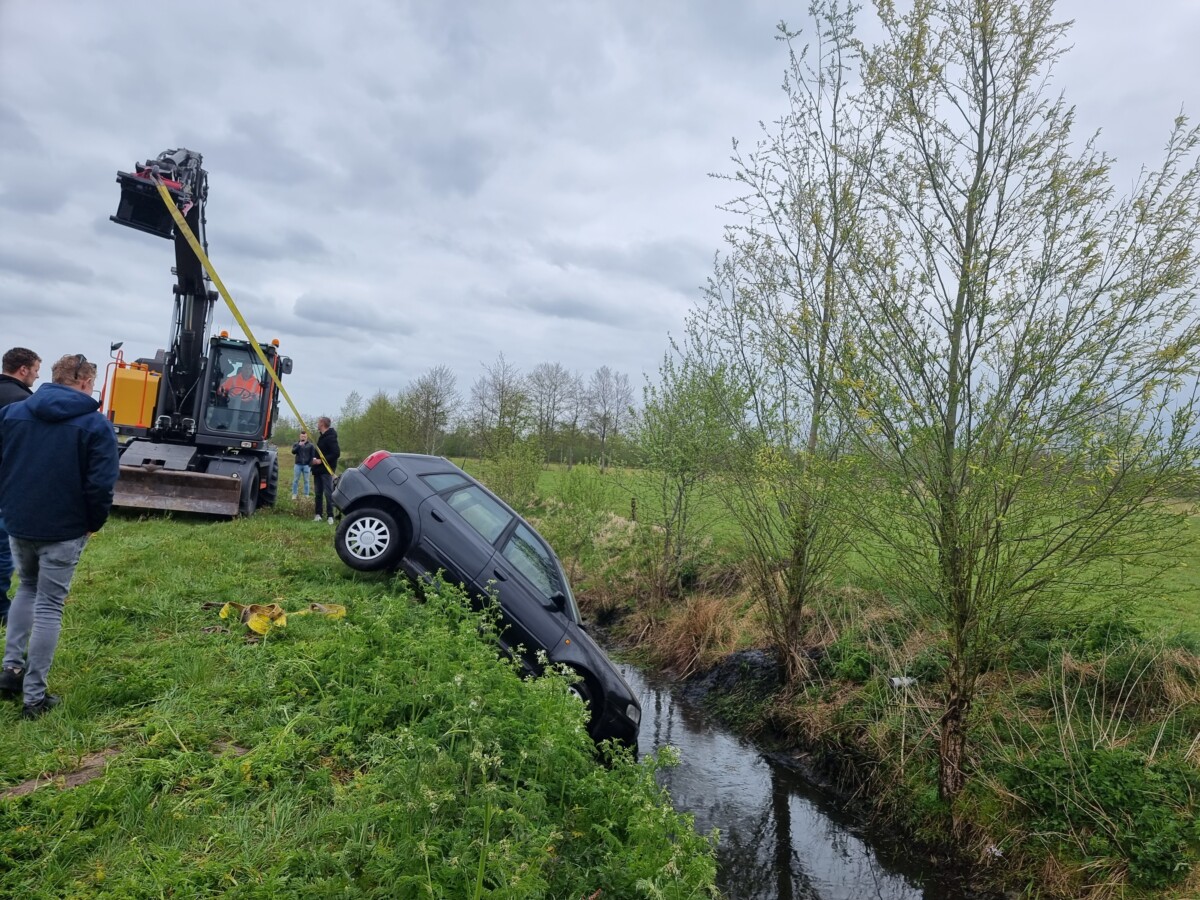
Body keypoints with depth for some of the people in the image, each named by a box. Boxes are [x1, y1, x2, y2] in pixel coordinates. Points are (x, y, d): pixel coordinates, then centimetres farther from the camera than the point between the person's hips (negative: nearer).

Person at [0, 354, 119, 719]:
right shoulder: (95, 424, -12)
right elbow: (101, 483, -17)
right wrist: (95, 522, -2)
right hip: (64, 529, -4)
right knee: (49, 605, 4)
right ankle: (35, 696, 9)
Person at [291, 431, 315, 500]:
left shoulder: (310, 445, 5)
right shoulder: (296, 444, 8)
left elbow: (312, 456, 3)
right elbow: (293, 452, -8)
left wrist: (310, 465, -5)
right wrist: (299, 445, -21)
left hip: (306, 465, -1)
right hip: (298, 465, 1)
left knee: (306, 481, 3)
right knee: (295, 480, 2)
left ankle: (306, 495, 6)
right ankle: (294, 494, 7)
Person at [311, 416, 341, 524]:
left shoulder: (330, 437, -15)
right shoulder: (322, 437, 15)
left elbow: (336, 453, -24)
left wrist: (321, 461, -22)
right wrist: (315, 459, 3)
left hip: (326, 470, -10)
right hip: (319, 470, 10)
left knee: (328, 493, -7)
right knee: (318, 492, 11)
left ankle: (330, 516, -4)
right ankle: (318, 514, 17)